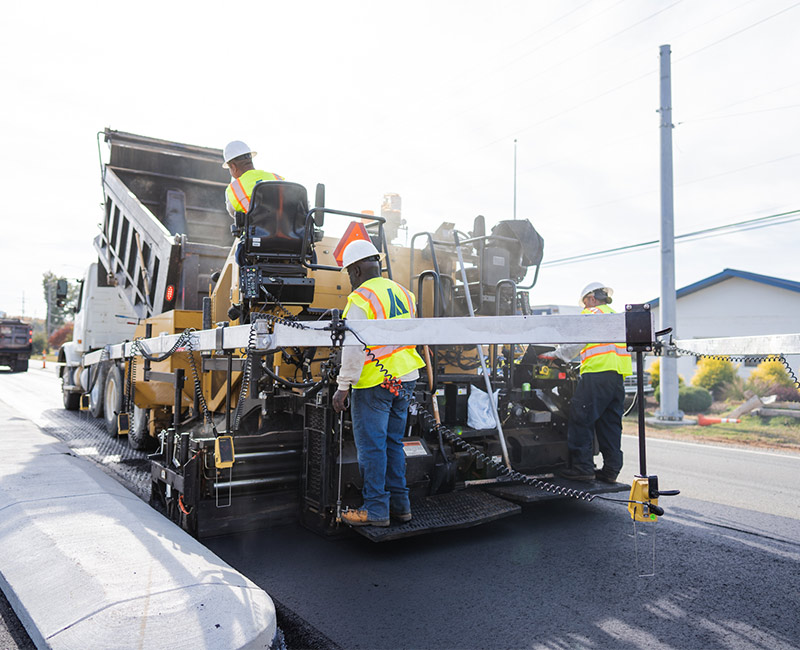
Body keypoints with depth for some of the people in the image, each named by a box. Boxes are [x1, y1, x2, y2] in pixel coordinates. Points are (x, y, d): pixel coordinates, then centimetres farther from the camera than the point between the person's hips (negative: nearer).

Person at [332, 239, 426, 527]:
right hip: (405, 379, 8)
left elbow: (353, 348, -18)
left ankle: (376, 509, 8)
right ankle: (399, 503, 21)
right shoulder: (403, 293, 11)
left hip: (374, 383, -8)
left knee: (371, 446, 1)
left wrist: (343, 387, -13)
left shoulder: (360, 299, -13)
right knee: (393, 442, 16)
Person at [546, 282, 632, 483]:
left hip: (597, 373, -8)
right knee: (610, 423, 10)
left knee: (581, 420, -4)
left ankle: (583, 467, -5)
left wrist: (554, 355, 7)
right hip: (618, 375, 8)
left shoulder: (591, 314, 3)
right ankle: (611, 469, 11)